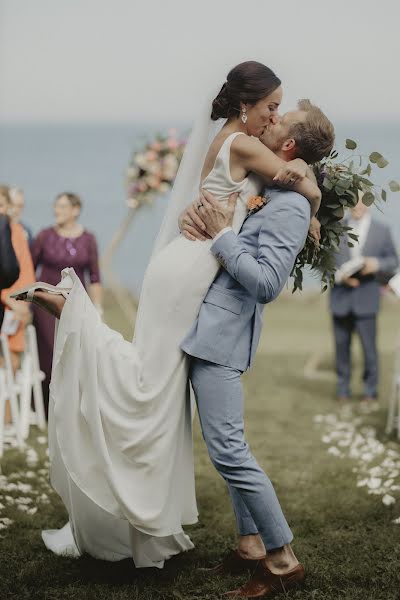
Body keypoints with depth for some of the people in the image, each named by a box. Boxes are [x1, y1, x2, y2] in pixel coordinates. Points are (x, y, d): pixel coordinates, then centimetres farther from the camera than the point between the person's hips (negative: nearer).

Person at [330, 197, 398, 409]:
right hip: (341, 298, 2)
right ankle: (343, 391, 16)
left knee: (369, 347, -4)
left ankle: (370, 394, 8)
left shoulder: (382, 231, 7)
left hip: (366, 300, -1)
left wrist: (377, 264, -14)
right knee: (341, 346, 6)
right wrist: (339, 275, -12)